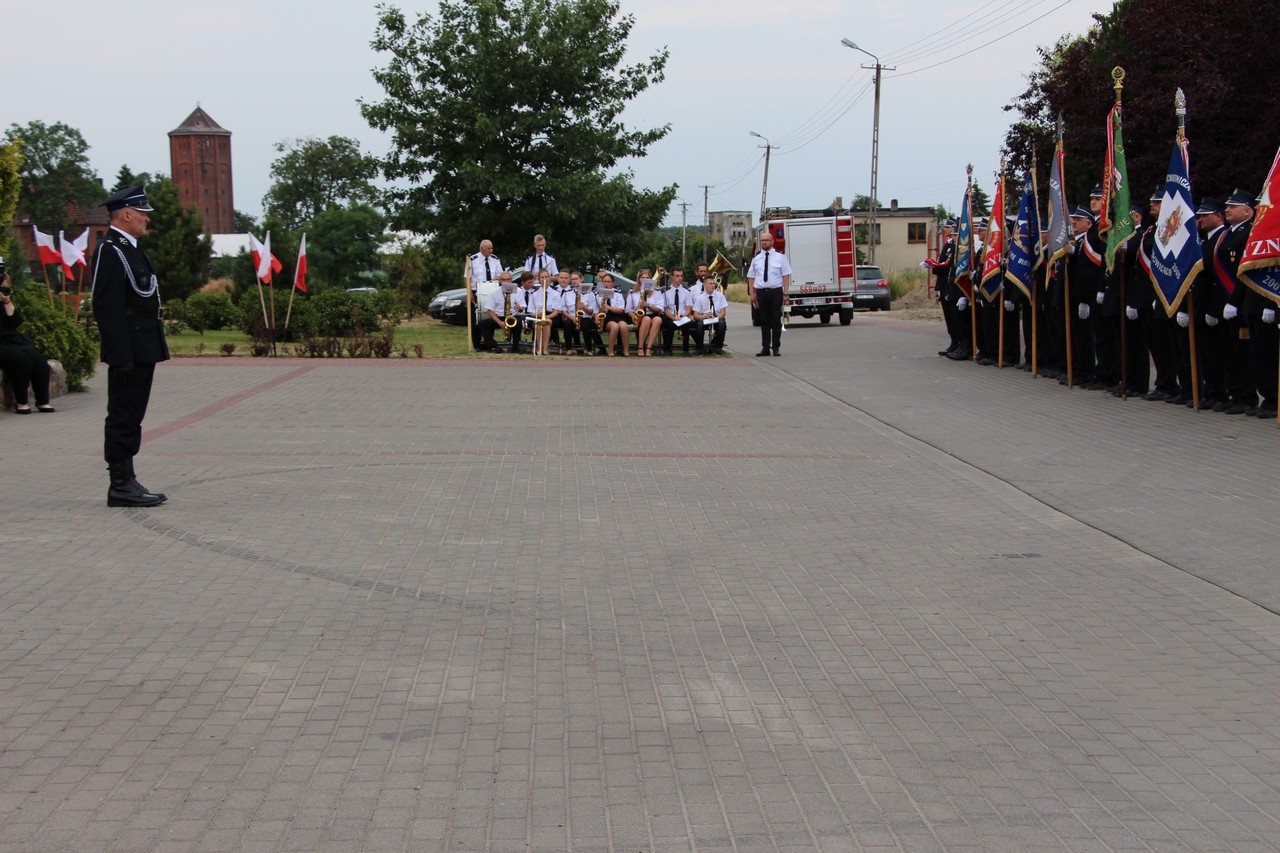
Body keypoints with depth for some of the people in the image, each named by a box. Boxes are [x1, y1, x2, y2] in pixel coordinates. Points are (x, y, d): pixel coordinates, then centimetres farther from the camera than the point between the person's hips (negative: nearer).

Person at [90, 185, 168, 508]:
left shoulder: (130, 248, 17)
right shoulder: (110, 250, -14)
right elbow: (107, 307, -20)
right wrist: (121, 356, -23)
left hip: (143, 350, 10)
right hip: (129, 350, -10)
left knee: (131, 416, 12)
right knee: (123, 417, -5)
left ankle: (127, 481, 18)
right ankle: (121, 486, -1)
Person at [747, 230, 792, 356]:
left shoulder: (780, 256, 2)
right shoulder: (756, 258, 9)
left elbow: (786, 275, -1)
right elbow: (751, 277, 10)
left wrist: (786, 293, -9)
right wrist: (752, 293, 2)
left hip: (776, 291, -2)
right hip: (761, 292, 2)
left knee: (776, 321, 1)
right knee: (764, 321, 5)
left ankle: (776, 347, 7)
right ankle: (765, 347, 9)